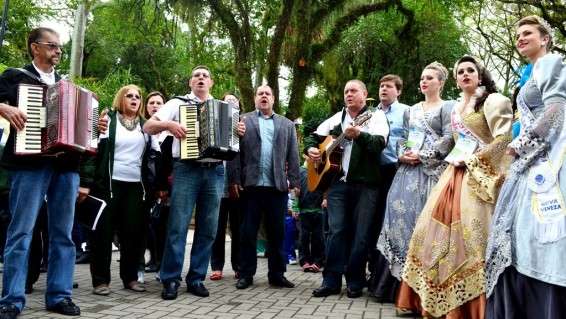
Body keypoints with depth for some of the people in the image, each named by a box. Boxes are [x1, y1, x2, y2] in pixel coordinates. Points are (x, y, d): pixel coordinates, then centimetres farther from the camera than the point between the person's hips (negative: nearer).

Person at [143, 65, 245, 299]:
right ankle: (171, 280, 2)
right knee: (178, 226, -6)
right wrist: (169, 124, -16)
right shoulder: (178, 103, 8)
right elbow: (148, 126, 2)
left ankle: (196, 279, 13)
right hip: (186, 170, -3)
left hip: (215, 172, 4)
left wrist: (240, 131, 0)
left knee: (208, 229, 4)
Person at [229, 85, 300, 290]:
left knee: (277, 233, 6)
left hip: (278, 186, 2)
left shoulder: (287, 125, 16)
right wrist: (235, 180, -7)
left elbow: (293, 156, 10)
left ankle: (277, 274, 15)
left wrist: (294, 182, 1)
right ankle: (246, 274, 12)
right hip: (251, 185, -1)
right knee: (248, 232, 3)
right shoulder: (243, 121, 10)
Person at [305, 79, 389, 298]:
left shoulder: (376, 116, 2)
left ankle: (355, 282, 11)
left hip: (366, 184, -3)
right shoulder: (336, 119, 17)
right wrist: (310, 149, 3)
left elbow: (380, 143, -15)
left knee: (361, 234, -1)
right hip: (338, 182, 4)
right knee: (336, 231, 0)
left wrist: (359, 135, -31)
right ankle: (331, 281, 5)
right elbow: (314, 136, 25)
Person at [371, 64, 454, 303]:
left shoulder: (447, 107, 3)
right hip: (407, 169, 6)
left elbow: (448, 140, -8)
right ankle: (394, 281, 4)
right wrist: (402, 155, -1)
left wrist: (421, 155, -13)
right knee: (399, 214, -2)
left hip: (431, 170, -6)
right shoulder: (411, 110, 22)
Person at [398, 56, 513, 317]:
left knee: (468, 236, -13)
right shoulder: (456, 107, 20)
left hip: (477, 176, -8)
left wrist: (471, 160, -11)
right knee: (441, 232, 3)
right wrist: (454, 159, 10)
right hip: (454, 174, 8)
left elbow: (504, 139, -13)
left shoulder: (493, 101, -3)